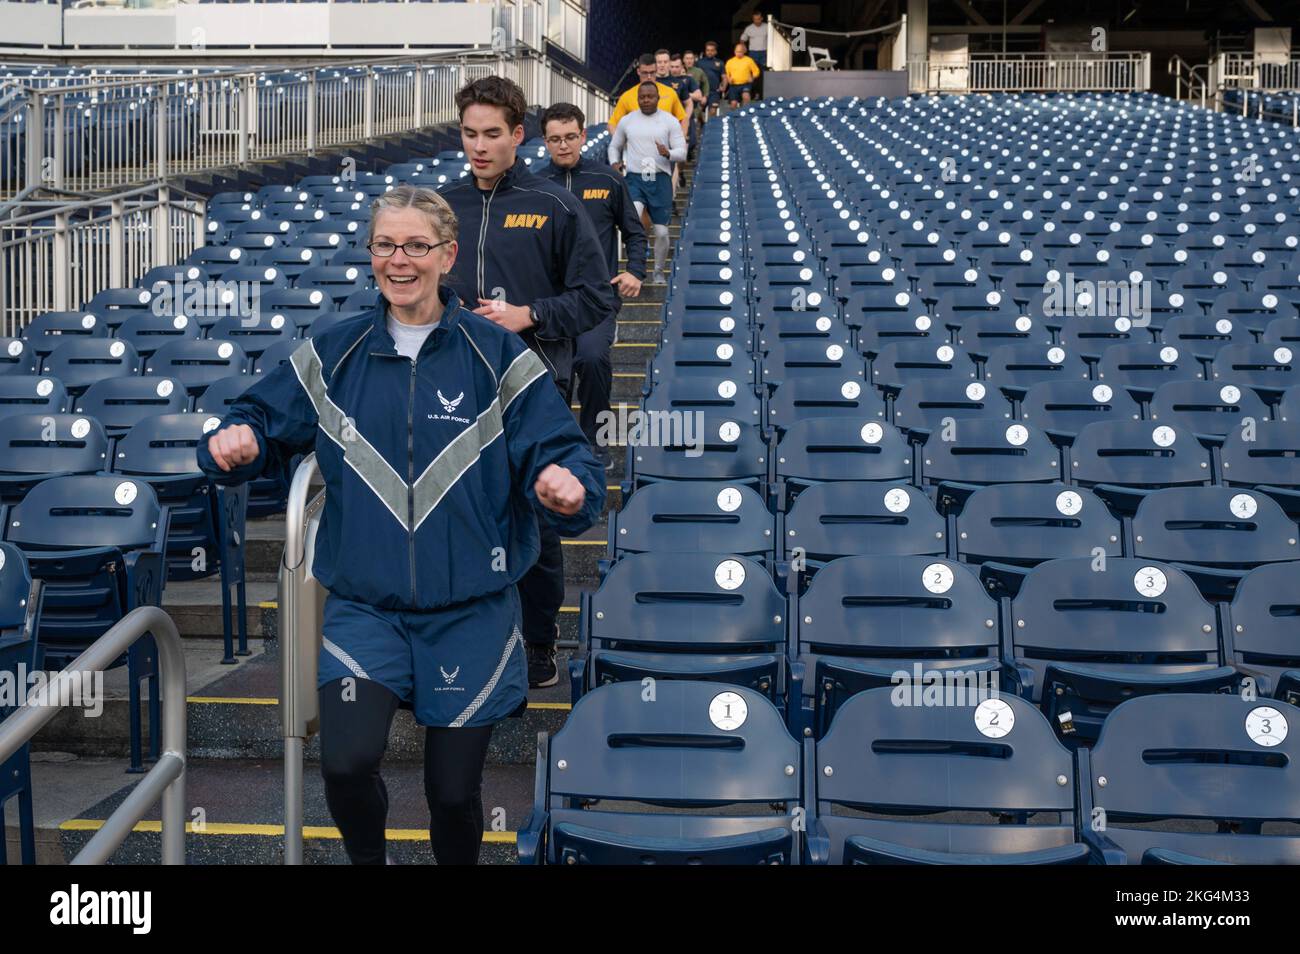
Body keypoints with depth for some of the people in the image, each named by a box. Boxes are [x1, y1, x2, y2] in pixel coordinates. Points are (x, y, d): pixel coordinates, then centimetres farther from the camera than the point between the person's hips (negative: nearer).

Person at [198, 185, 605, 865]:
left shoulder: (497, 357, -3)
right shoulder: (333, 355, 4)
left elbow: (559, 451, -5)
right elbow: (266, 419, 12)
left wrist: (566, 484, -28)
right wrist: (237, 441, -12)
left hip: (470, 612, -1)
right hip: (364, 609, 1)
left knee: (453, 792, 6)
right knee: (346, 762, -18)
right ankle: (367, 859, 16)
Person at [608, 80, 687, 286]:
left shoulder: (669, 122, 1)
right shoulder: (627, 121, 8)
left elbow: (682, 152, -2)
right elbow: (614, 146, 21)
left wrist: (668, 153, -25)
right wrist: (614, 162, 0)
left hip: (660, 180, 0)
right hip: (634, 179, 0)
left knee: (661, 231, 4)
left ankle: (658, 271, 25)